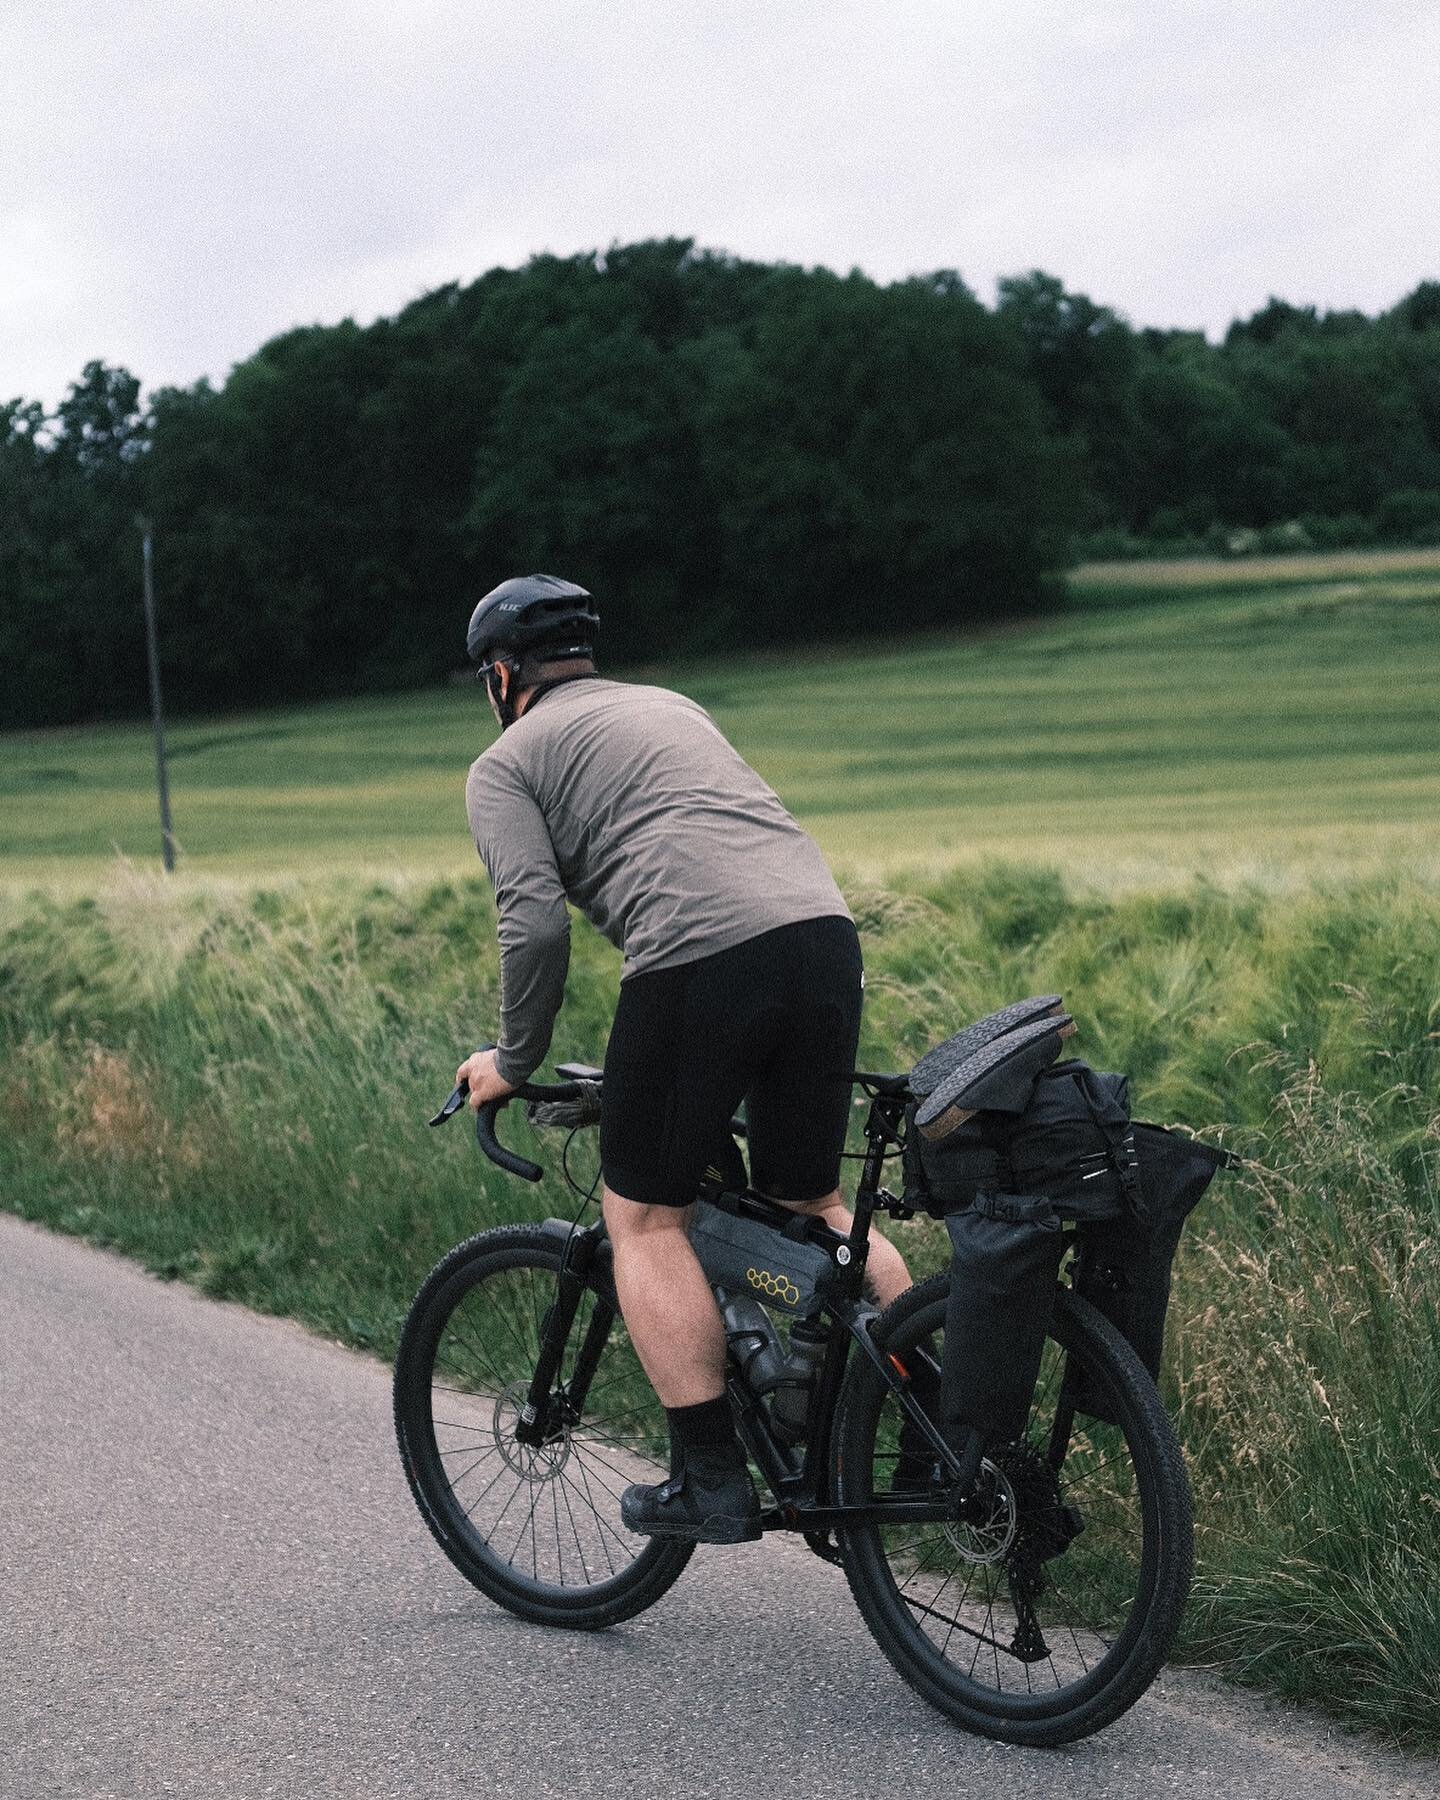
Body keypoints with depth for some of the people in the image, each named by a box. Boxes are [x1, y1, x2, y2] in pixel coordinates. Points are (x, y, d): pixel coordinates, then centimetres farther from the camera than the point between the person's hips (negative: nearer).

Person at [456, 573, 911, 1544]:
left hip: (699, 960, -6)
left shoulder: (508, 762, 13)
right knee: (813, 1204, 20)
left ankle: (713, 1480, 5)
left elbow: (536, 922, -1)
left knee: (646, 1218, 9)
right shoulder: (672, 706, 32)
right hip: (827, 932, 6)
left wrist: (515, 1061, 11)